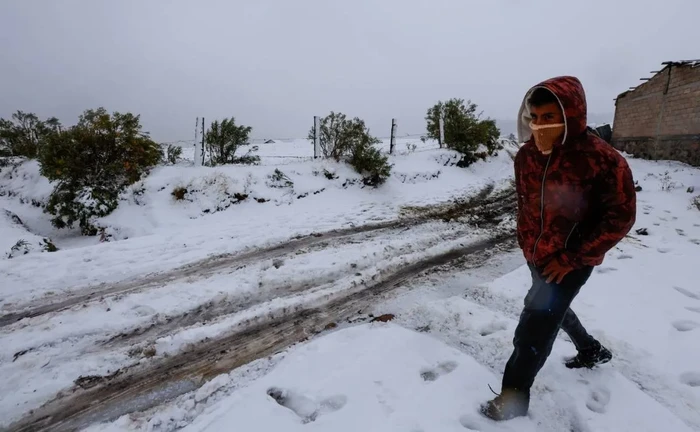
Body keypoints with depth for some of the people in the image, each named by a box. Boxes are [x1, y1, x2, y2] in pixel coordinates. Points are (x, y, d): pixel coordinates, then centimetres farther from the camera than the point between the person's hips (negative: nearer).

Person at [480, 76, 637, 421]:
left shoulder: (602, 159, -23)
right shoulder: (526, 156, -6)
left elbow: (620, 218, -17)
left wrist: (572, 257, -18)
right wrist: (527, 243, 9)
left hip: (572, 259, -7)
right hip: (536, 255, 7)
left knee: (535, 325, -7)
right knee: (552, 308, 26)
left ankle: (514, 397, 13)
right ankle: (592, 351, 55)